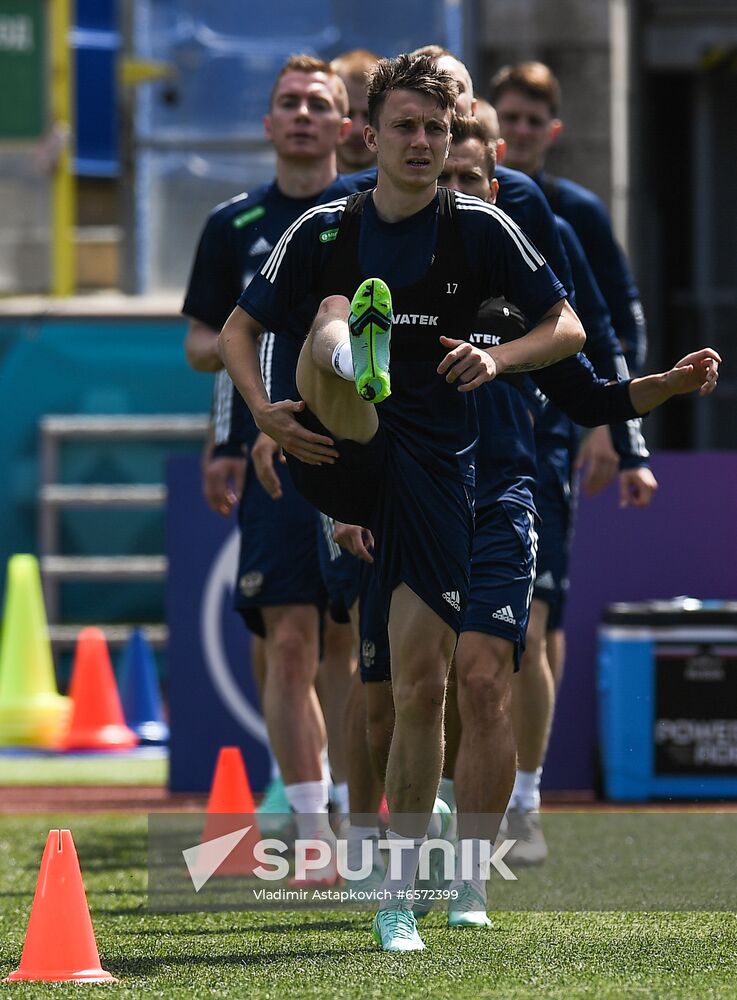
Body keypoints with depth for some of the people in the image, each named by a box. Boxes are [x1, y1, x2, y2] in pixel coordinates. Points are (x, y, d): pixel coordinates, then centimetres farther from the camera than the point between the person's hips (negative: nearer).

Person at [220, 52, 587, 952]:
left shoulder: (481, 229, 3)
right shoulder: (324, 231, 5)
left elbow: (568, 328, 5)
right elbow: (238, 328, 11)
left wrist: (499, 358, -15)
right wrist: (263, 408, -9)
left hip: (433, 465, 0)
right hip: (335, 458, 0)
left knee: (423, 681, -4)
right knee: (337, 312, -29)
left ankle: (397, 897, 7)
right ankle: (349, 370, -69)